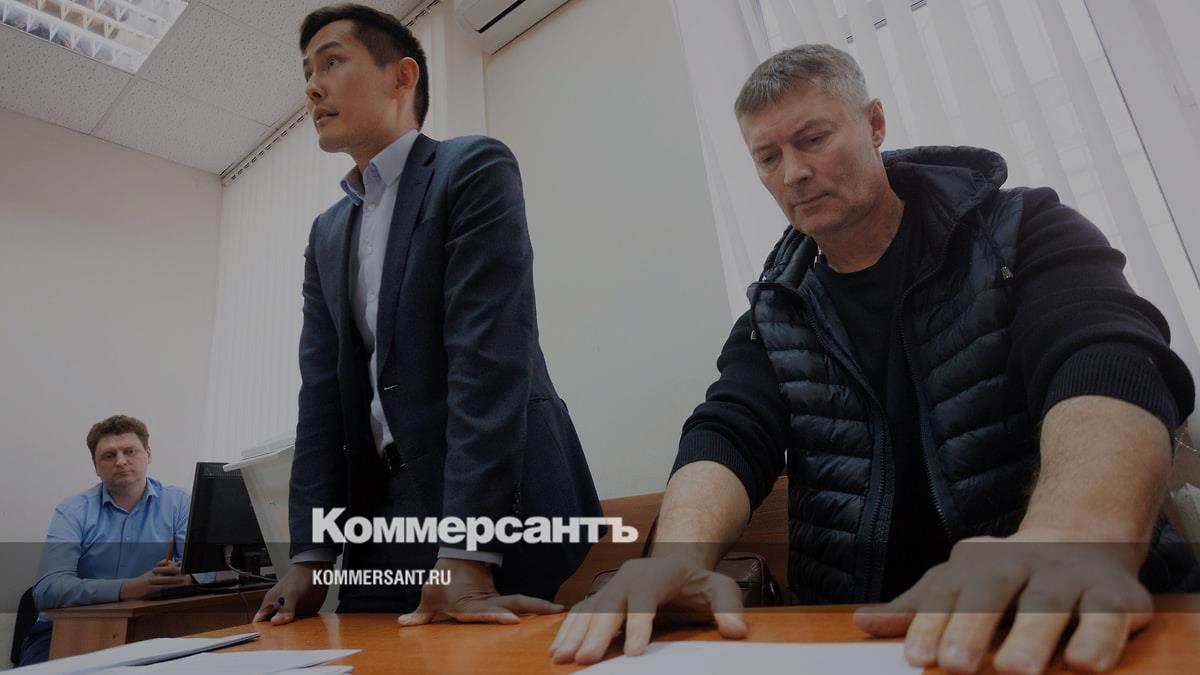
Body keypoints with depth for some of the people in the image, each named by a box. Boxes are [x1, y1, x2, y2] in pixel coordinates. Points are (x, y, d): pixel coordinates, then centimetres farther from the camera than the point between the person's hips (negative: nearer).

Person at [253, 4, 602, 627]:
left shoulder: (475, 168, -6)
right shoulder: (327, 235, 15)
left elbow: (489, 360, -18)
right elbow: (323, 395, 9)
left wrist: (466, 555, -22)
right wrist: (309, 554, 2)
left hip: (496, 507, -6)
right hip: (381, 514, 7)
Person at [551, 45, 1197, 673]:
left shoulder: (1022, 233, -2)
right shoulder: (776, 313, 6)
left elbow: (1110, 364, -21)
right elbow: (728, 436, -7)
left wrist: (1079, 534, -42)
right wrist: (681, 554, -29)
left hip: (1070, 619, -1)